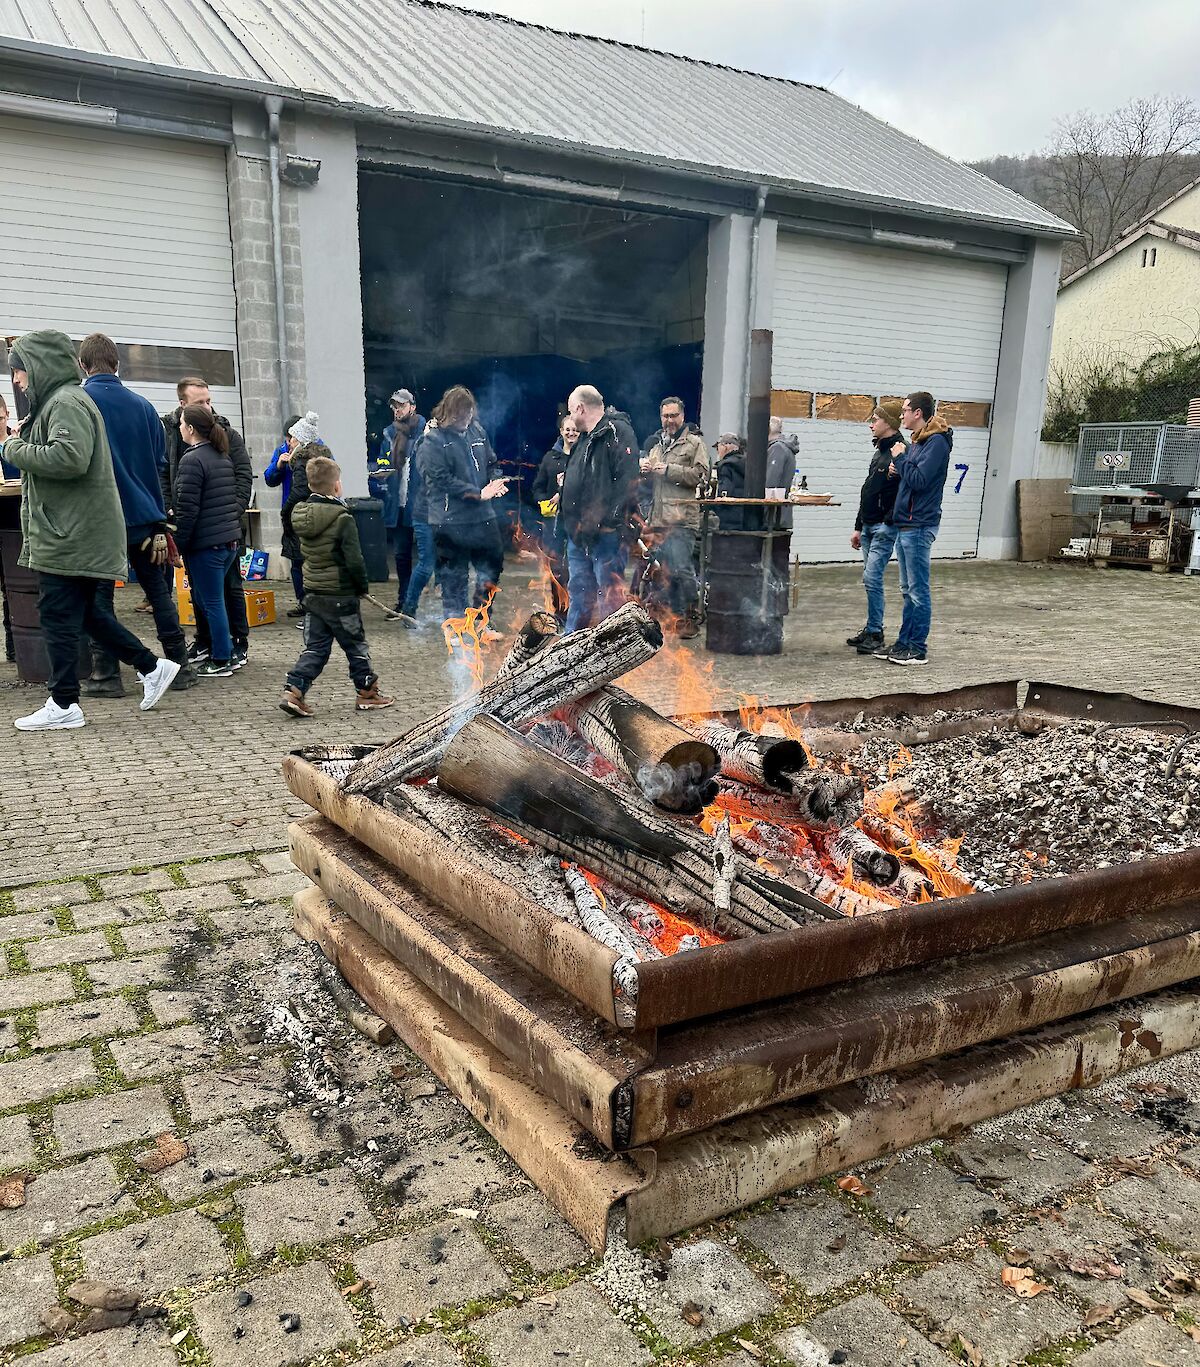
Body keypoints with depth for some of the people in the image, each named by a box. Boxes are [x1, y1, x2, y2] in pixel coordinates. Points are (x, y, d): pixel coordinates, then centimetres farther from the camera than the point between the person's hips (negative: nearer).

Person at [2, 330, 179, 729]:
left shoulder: (66, 402, -12)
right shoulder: (58, 401, 21)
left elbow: (70, 457, -27)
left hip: (70, 537, -10)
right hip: (78, 535, 10)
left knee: (58, 619, -3)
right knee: (91, 616, 14)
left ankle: (63, 705, 4)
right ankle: (152, 668, 19)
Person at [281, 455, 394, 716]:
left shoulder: (301, 515, 3)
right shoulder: (342, 519, -18)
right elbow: (354, 561, -19)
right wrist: (363, 586, -4)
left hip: (312, 594, 6)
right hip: (340, 596, -6)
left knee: (314, 646, 12)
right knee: (356, 644, 9)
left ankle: (293, 690, 0)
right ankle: (367, 693, 20)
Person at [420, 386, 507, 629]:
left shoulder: (477, 431, 6)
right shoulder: (434, 439, -10)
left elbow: (492, 463, 17)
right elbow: (442, 479, -17)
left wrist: (495, 484, -5)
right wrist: (478, 493, -19)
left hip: (483, 516, 6)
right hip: (451, 520, -6)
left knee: (492, 564, 13)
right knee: (454, 575, 3)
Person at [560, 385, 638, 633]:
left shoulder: (618, 431, -11)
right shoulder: (586, 437, 20)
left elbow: (628, 479, -21)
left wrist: (610, 518, -24)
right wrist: (563, 496, 18)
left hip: (605, 532, -10)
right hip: (579, 531, 10)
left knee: (609, 594, -5)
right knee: (579, 592, 16)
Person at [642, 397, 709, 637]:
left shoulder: (694, 443, 3)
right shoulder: (657, 446, 24)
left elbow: (701, 475, -10)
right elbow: (648, 483, 28)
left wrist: (669, 470, -12)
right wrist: (645, 470, 5)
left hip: (682, 518, -7)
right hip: (659, 518, 7)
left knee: (682, 569, -12)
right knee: (667, 571, 10)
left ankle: (690, 617, -4)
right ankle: (675, 615, 18)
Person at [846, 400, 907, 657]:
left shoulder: (900, 451, -11)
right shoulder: (879, 451, 18)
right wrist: (859, 527, 23)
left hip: (885, 527, -9)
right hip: (869, 527, 9)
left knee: (872, 578, -11)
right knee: (870, 580, 12)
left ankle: (874, 633, -4)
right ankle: (873, 631, 20)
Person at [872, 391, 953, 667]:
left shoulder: (937, 442, -12)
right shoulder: (918, 442, 18)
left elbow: (919, 480, -20)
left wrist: (900, 459, -7)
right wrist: (896, 470, 2)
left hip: (919, 527, -10)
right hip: (904, 525, 10)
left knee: (919, 591, -5)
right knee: (911, 590, 14)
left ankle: (918, 649, 0)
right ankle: (904, 643, 20)